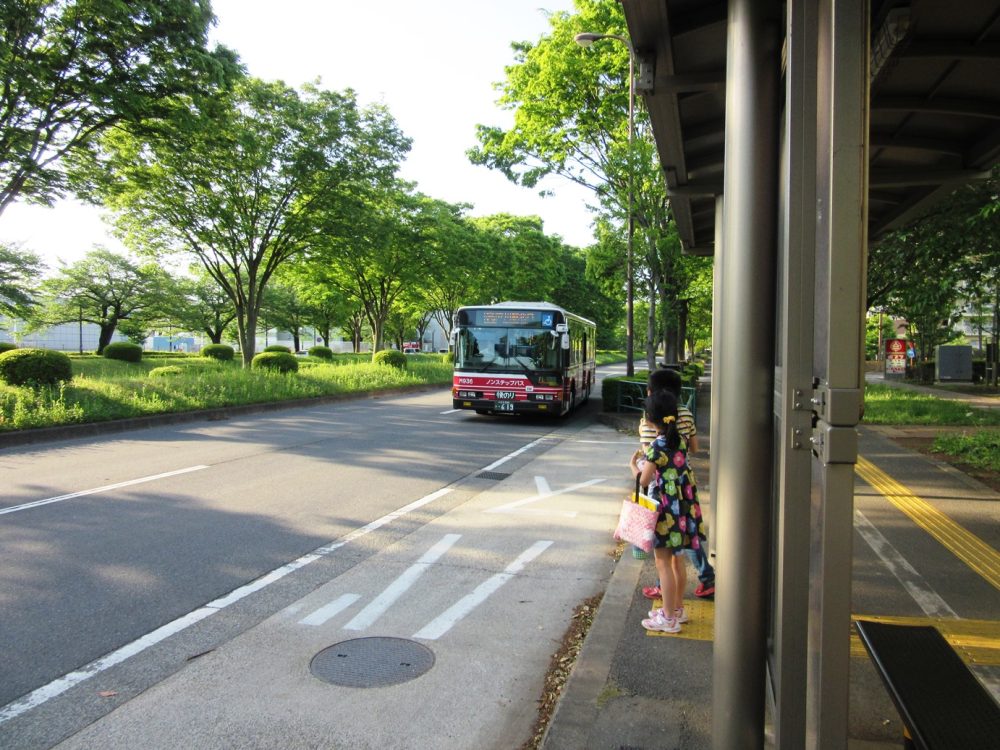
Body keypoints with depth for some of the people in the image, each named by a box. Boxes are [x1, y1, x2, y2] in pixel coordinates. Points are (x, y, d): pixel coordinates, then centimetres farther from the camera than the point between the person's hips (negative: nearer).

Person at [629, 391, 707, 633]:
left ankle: (668, 618, 9)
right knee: (677, 559, 18)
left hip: (665, 509, -8)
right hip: (683, 505, 8)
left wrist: (633, 465, 3)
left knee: (663, 563, 2)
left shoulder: (657, 446, -19)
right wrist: (647, 458, 17)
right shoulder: (680, 440, 4)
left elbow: (644, 480, -14)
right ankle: (677, 608, 31)